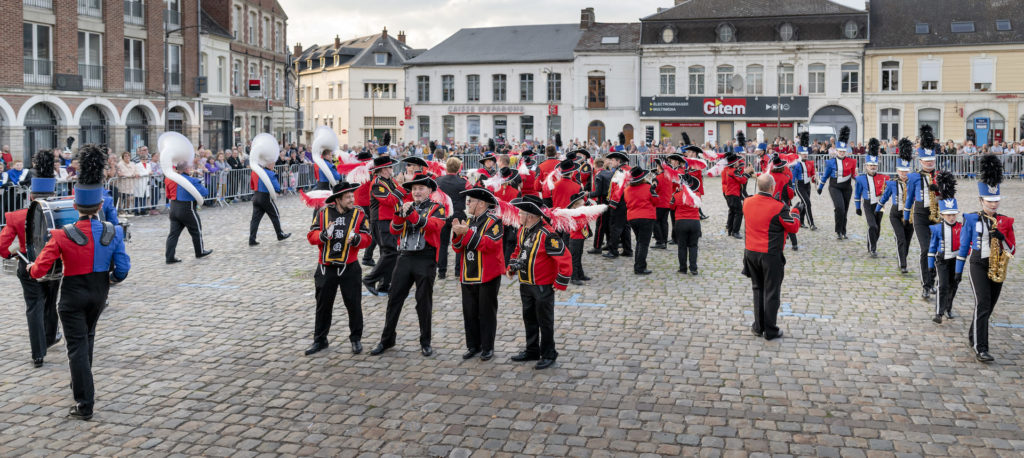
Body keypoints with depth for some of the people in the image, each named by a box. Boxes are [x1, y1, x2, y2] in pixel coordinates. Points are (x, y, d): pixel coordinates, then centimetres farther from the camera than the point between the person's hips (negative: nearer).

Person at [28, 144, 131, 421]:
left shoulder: (62, 237, -20)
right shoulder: (113, 233, -13)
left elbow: (38, 271, -16)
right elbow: (122, 269, -9)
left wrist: (31, 268, 7)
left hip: (73, 296, -4)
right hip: (99, 294, 4)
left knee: (77, 348, 4)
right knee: (87, 339, 26)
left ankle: (85, 405, 6)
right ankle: (81, 385, 44)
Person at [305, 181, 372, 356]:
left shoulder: (359, 214, -1)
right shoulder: (323, 213, 1)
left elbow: (367, 238, -5)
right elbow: (311, 235, -2)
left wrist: (356, 238, -25)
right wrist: (324, 235, -22)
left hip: (349, 268, -1)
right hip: (326, 268, 1)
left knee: (353, 304, 4)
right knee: (323, 305, 11)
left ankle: (356, 339, 21)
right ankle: (320, 340, 25)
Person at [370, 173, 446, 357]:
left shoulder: (437, 208, 1)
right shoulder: (406, 206, 13)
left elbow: (433, 225, -19)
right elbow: (394, 230, 2)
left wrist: (412, 214, -29)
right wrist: (400, 215, -18)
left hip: (426, 260, -4)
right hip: (405, 257, 4)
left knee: (424, 302, 3)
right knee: (394, 299, 4)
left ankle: (425, 342, 15)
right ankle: (387, 340, 15)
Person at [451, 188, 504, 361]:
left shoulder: (494, 222, -9)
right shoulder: (468, 221, 12)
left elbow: (489, 245, -23)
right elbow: (458, 248, 8)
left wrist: (467, 232, -26)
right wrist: (457, 234, -12)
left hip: (488, 275, -6)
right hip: (468, 276, 6)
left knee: (487, 312, 2)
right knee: (469, 312, 10)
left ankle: (488, 348, 13)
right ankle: (473, 346, 21)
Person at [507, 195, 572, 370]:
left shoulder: (547, 234, -24)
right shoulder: (523, 231, 3)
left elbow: (565, 259, -23)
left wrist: (560, 284, -19)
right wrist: (512, 267, 7)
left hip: (543, 287, -8)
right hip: (525, 285, 8)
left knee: (545, 322, 5)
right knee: (529, 319, 18)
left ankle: (548, 354, 18)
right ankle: (532, 351, 32)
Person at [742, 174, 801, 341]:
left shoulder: (747, 203, -2)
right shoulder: (779, 207, -18)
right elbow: (794, 227, -7)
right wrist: (795, 213, 11)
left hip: (751, 252, 5)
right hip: (771, 255, -5)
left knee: (758, 289, 18)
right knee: (771, 292, 5)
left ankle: (758, 327, 23)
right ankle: (770, 331, 11)